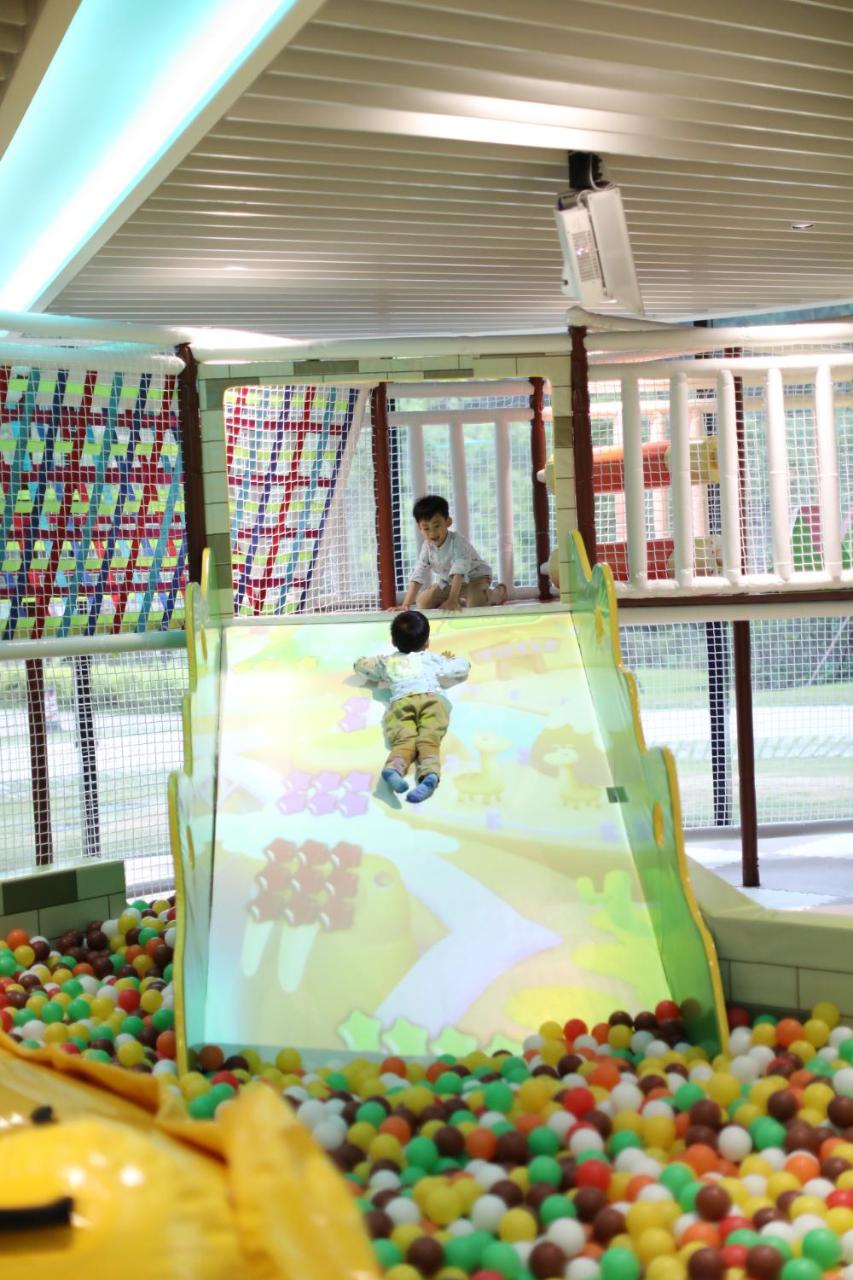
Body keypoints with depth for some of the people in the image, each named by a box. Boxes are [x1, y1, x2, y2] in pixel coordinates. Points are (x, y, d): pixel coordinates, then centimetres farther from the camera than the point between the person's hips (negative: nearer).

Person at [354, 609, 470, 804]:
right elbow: (463, 668, 40)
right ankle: (430, 772, -52)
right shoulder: (433, 658, 35)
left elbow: (360, 665, 48)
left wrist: (378, 676, 64)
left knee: (404, 740, -22)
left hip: (401, 700, 0)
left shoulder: (387, 662, 36)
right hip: (434, 698, 0)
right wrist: (449, 661, 61)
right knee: (429, 740, -22)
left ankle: (394, 768, -54)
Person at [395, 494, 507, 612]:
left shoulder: (458, 542, -31)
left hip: (475, 575, -6)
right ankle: (461, 600, 13)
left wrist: (452, 600, -53)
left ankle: (498, 592, -1)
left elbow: (459, 572, -41)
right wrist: (405, 605, -29)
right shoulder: (427, 547, -16)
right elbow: (418, 577, -18)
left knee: (475, 602, -36)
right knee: (423, 603, -8)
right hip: (449, 581, 6)